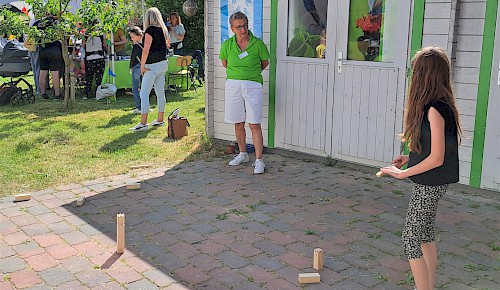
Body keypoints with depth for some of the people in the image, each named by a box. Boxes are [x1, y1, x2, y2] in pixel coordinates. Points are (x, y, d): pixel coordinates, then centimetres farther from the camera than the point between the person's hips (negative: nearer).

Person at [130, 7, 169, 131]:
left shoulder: (150, 30, -14)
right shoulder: (163, 29, 10)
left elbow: (146, 50, -18)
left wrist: (142, 66, -12)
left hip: (153, 65, -8)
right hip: (163, 63, 8)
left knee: (144, 93, -8)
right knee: (160, 92, 12)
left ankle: (143, 123, -11)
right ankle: (160, 120, 20)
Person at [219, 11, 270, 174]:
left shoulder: (258, 44, -6)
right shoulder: (227, 45, -1)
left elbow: (265, 62, 12)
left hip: (253, 86, -3)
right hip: (233, 86, 3)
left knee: (254, 124, -7)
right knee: (238, 124, 11)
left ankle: (259, 160, -3)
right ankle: (242, 154, 28)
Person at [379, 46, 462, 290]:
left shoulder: (435, 110, -24)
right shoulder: (442, 105, 5)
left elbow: (436, 158, -24)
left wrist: (403, 173, -14)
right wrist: (410, 157, 6)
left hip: (429, 184, -10)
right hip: (431, 182, 10)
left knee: (411, 238, -2)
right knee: (426, 234, 20)